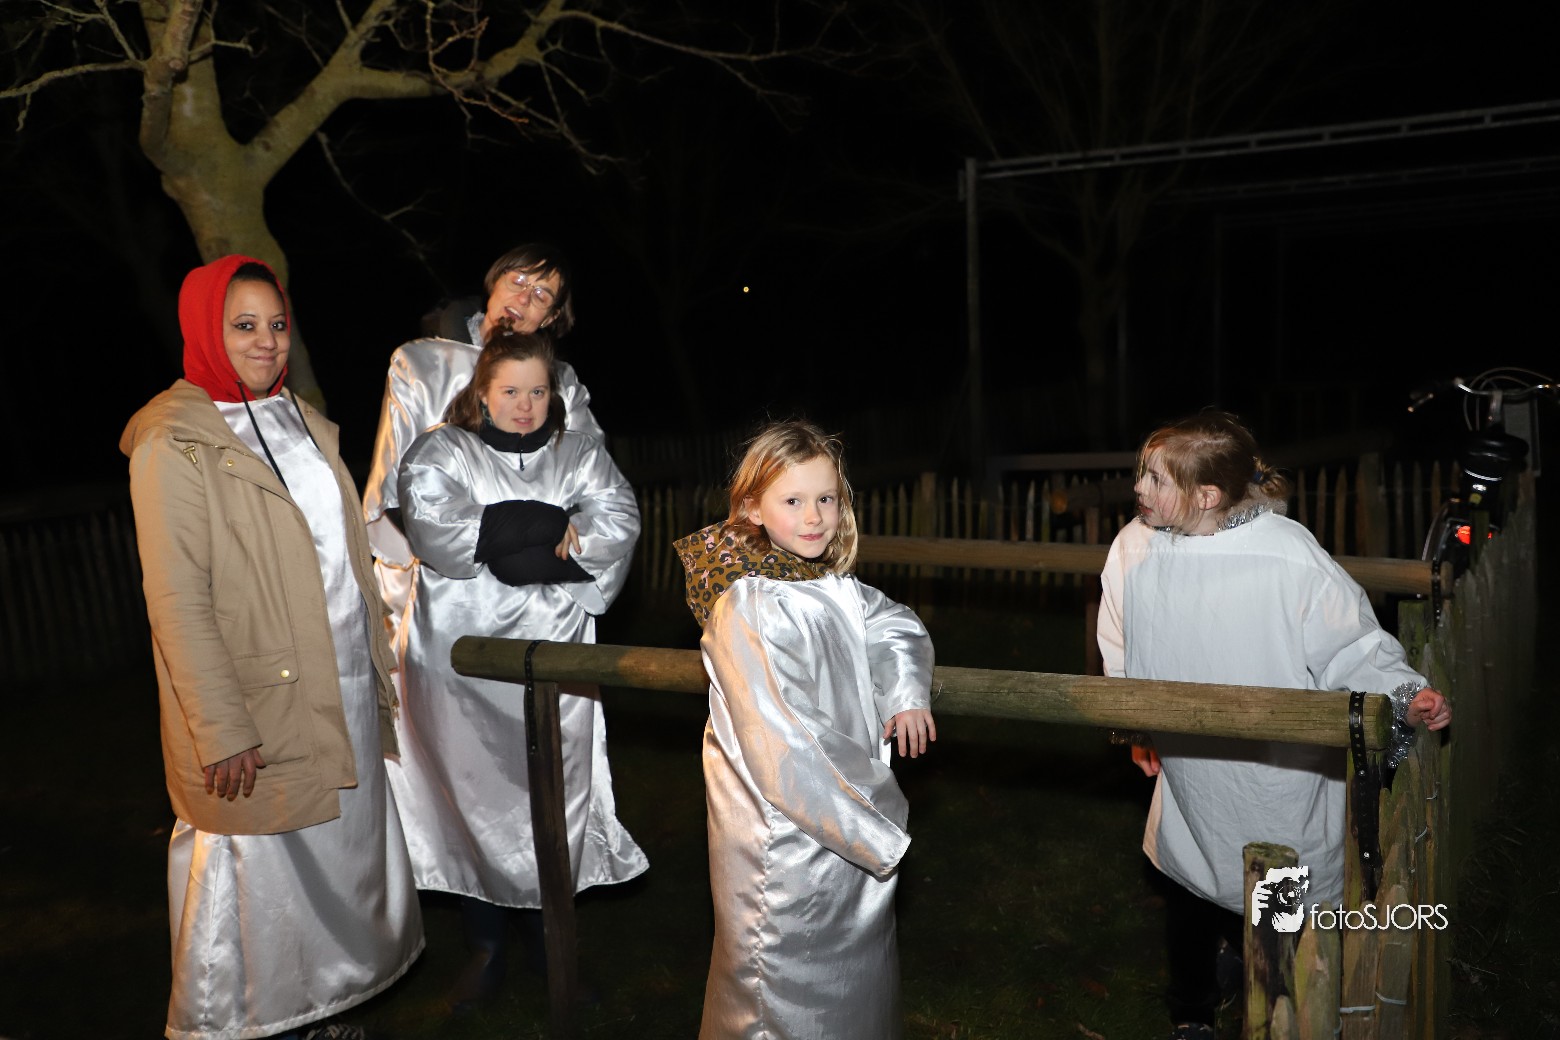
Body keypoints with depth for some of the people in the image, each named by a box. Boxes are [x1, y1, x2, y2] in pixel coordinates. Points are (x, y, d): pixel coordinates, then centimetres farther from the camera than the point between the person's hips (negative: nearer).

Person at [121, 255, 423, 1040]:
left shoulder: (300, 420, 12)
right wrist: (222, 733, -17)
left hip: (345, 696, 7)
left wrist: (376, 673, 11)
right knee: (257, 876, 5)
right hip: (258, 716, -6)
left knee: (342, 852, 13)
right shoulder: (173, 445, -10)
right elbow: (177, 603, -14)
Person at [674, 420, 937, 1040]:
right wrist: (880, 835, -18)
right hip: (787, 841, -8)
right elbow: (779, 747, -26)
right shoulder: (747, 609, -24)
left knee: (861, 978, 26)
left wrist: (905, 691, -6)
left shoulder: (836, 586, 1)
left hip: (857, 822, 8)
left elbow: (898, 627, 17)